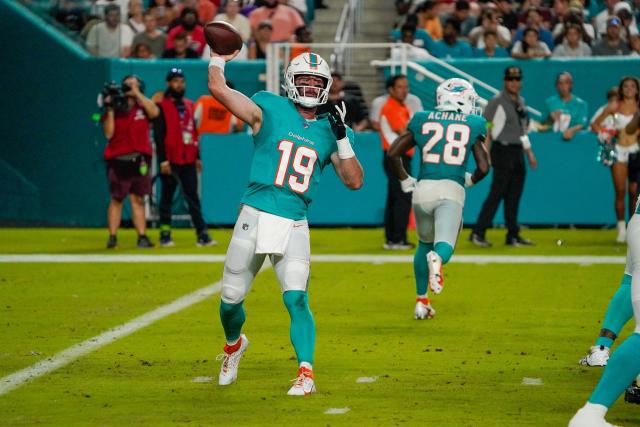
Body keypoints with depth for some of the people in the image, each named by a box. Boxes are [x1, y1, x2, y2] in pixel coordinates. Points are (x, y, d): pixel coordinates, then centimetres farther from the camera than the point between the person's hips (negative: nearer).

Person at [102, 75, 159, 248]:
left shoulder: (143, 107, 8)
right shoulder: (114, 109, 6)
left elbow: (154, 112, -14)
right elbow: (108, 134, -4)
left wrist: (137, 93, -11)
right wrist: (110, 110, -10)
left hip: (139, 161, 1)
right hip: (118, 160, -1)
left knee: (138, 199, 4)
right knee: (116, 199, 0)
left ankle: (142, 237, 4)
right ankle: (112, 237, 2)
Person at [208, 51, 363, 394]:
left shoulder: (330, 130, 10)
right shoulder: (269, 110, 2)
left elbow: (354, 181, 5)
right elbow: (218, 88, -7)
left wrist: (342, 139, -4)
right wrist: (219, 57, 8)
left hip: (294, 226, 1)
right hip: (255, 216, -1)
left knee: (297, 299, -14)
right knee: (231, 299, 9)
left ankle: (306, 374, -10)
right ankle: (234, 345, 40)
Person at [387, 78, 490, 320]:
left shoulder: (422, 121, 13)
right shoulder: (472, 125, 9)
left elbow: (393, 153, 11)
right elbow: (483, 167, 5)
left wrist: (405, 181, 23)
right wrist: (469, 180, 26)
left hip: (423, 189, 3)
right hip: (451, 190, -3)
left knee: (425, 243, 23)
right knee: (444, 244, -13)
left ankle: (421, 301, 27)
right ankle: (437, 259, -50)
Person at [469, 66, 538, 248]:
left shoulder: (521, 102, 16)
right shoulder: (497, 102, -8)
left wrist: (529, 151, 21)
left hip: (517, 151, 7)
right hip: (503, 150, -7)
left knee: (514, 196, 7)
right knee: (497, 193, -10)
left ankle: (513, 236, 11)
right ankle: (477, 233, -8)